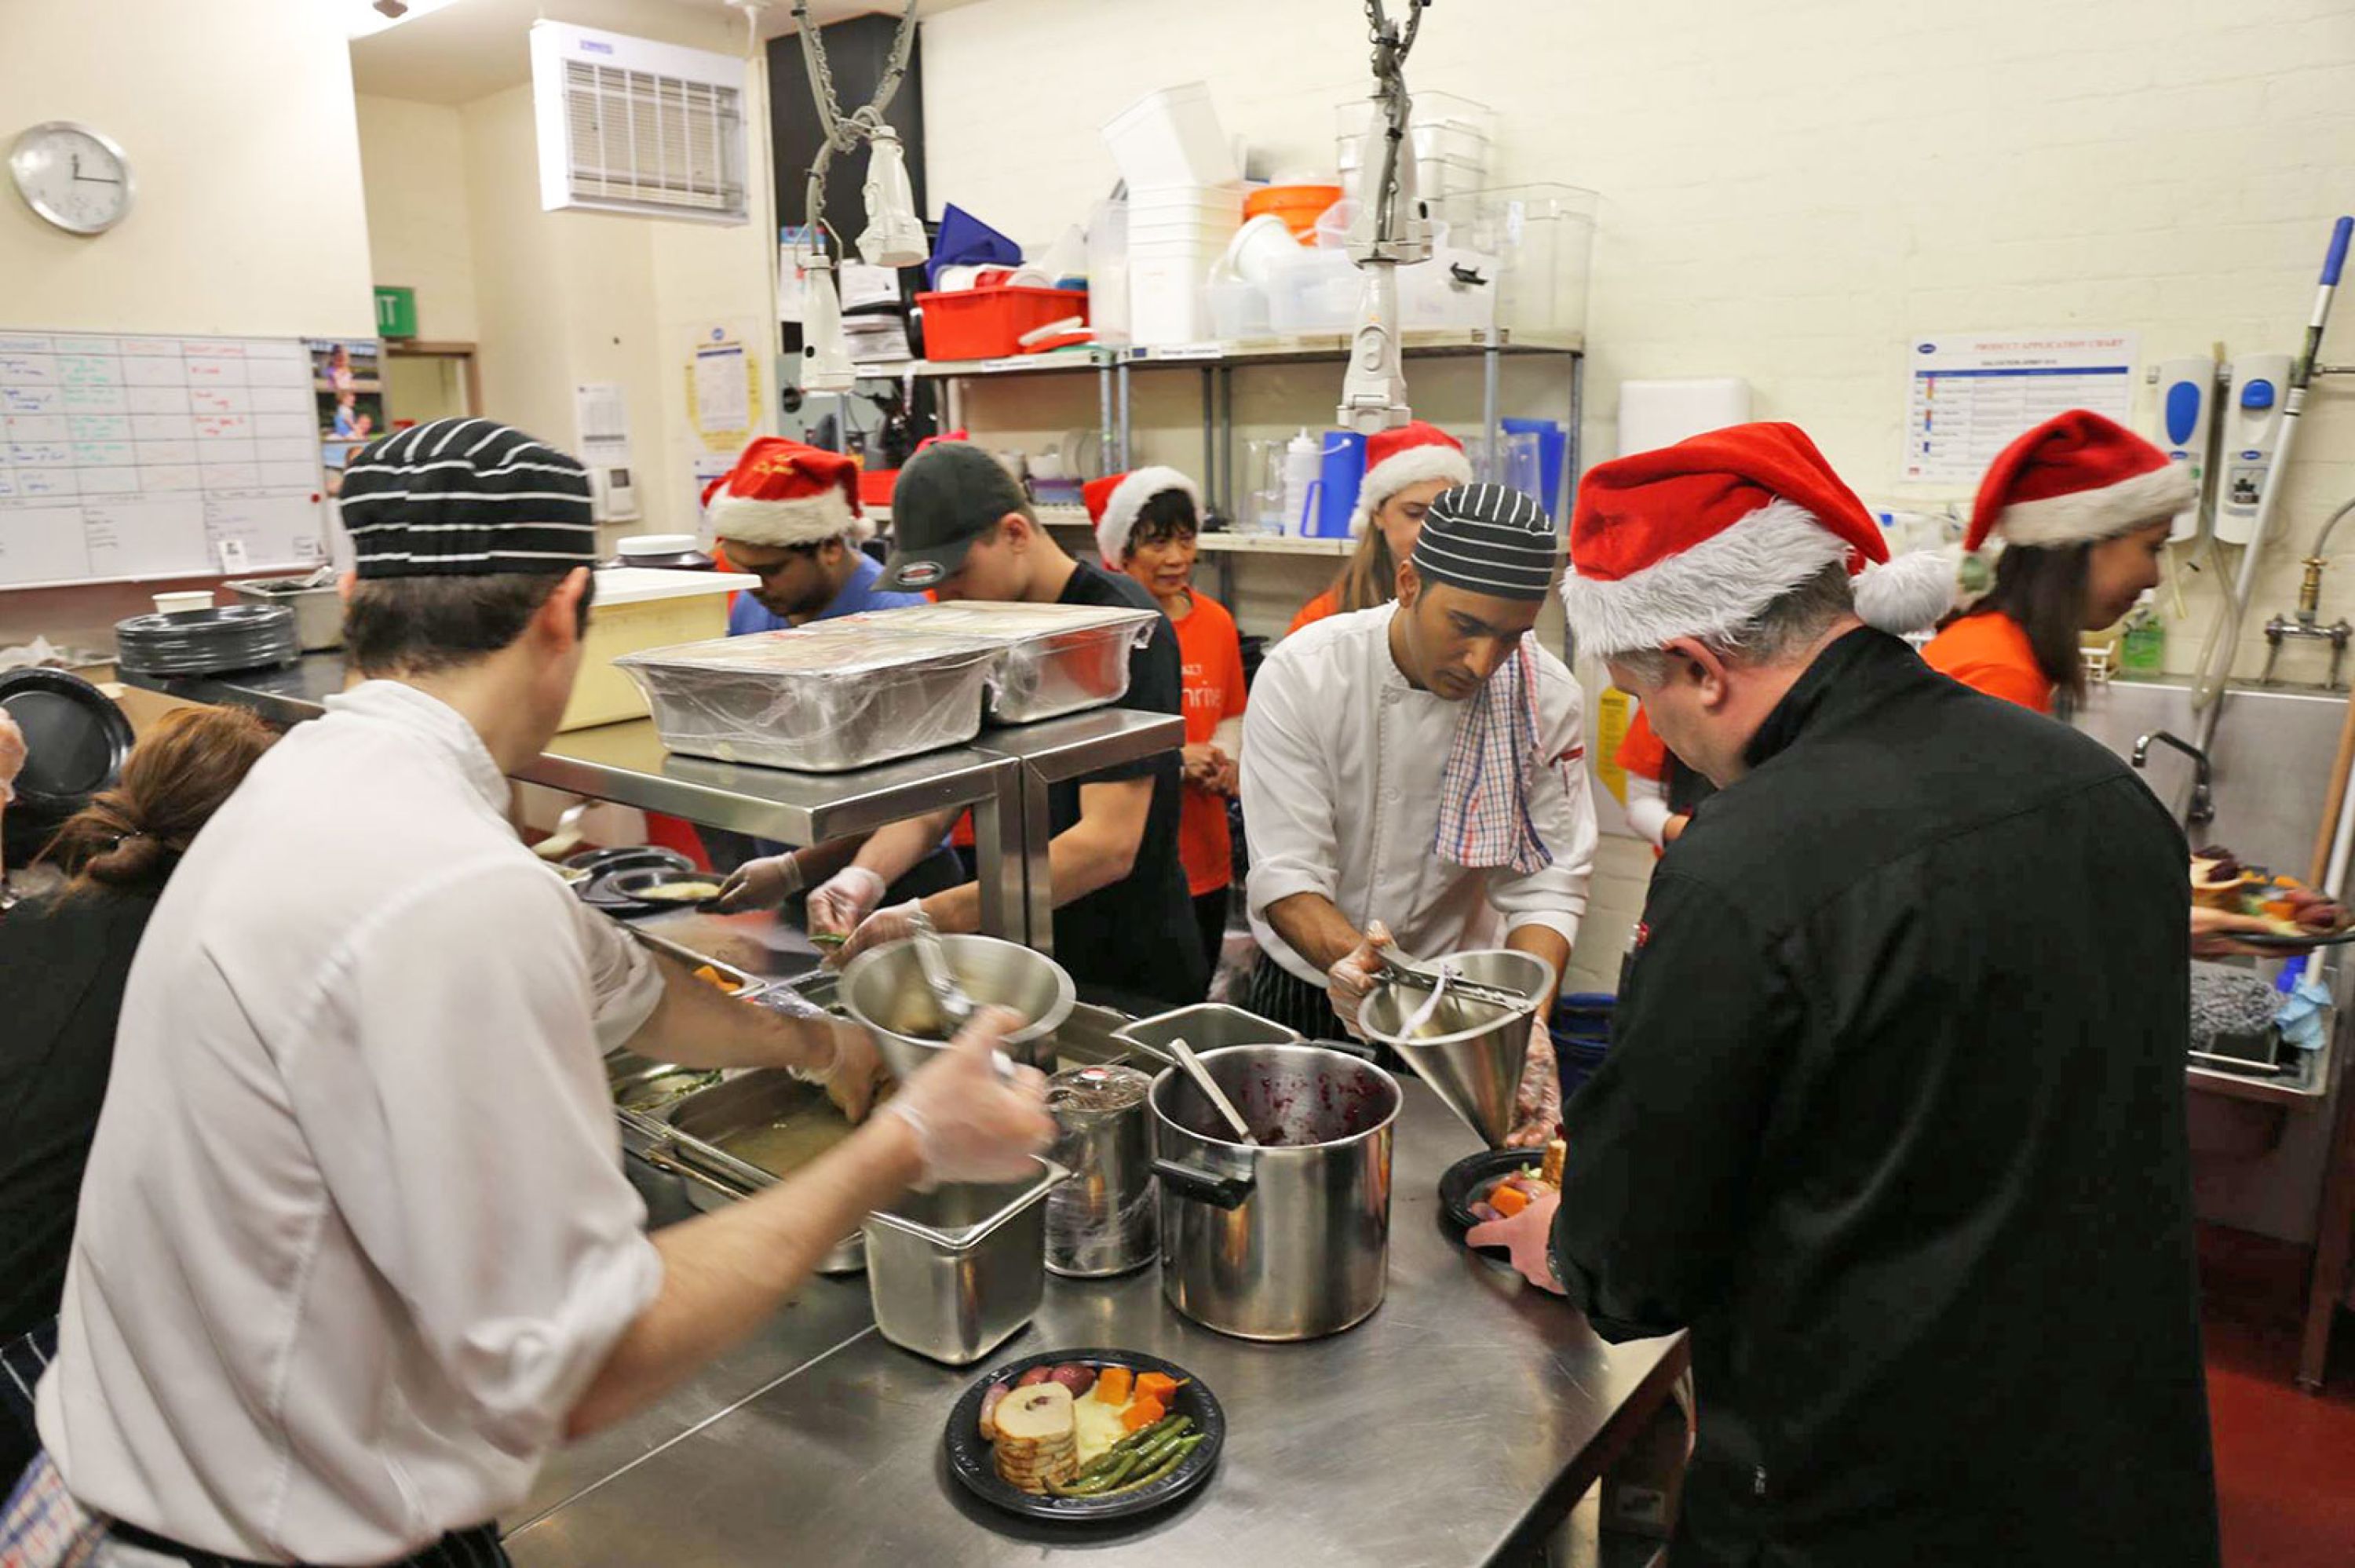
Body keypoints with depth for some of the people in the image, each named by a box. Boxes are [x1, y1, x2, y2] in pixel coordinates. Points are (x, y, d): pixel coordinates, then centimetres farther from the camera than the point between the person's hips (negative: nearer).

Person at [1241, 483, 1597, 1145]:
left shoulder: (1547, 699, -15)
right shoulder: (1301, 675, -22)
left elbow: (1545, 884, -14)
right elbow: (1286, 873, -24)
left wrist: (1528, 1021, -31)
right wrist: (1347, 956, -45)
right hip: (1308, 990, -1)